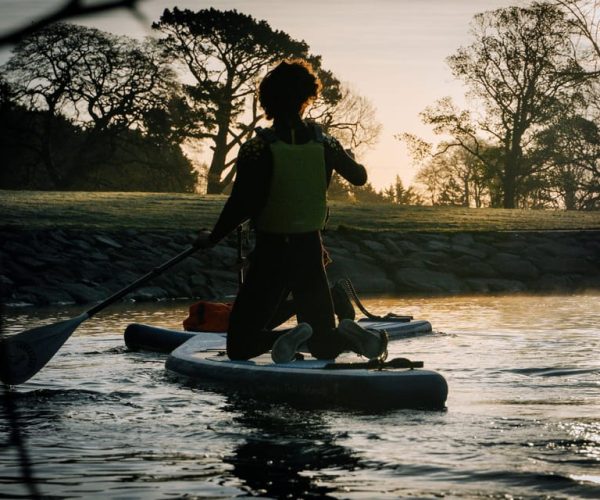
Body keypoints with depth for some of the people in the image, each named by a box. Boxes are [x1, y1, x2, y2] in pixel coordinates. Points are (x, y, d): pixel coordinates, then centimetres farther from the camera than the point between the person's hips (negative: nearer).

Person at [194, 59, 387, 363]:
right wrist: (342, 159, 40)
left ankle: (286, 339, -27)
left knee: (240, 345, 2)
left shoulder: (257, 149, -15)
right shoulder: (325, 145, 0)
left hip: (271, 253, -4)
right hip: (312, 250, 4)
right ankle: (350, 336, -18)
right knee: (324, 346, 16)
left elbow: (240, 205, -19)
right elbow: (360, 178, 18)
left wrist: (212, 238, -3)